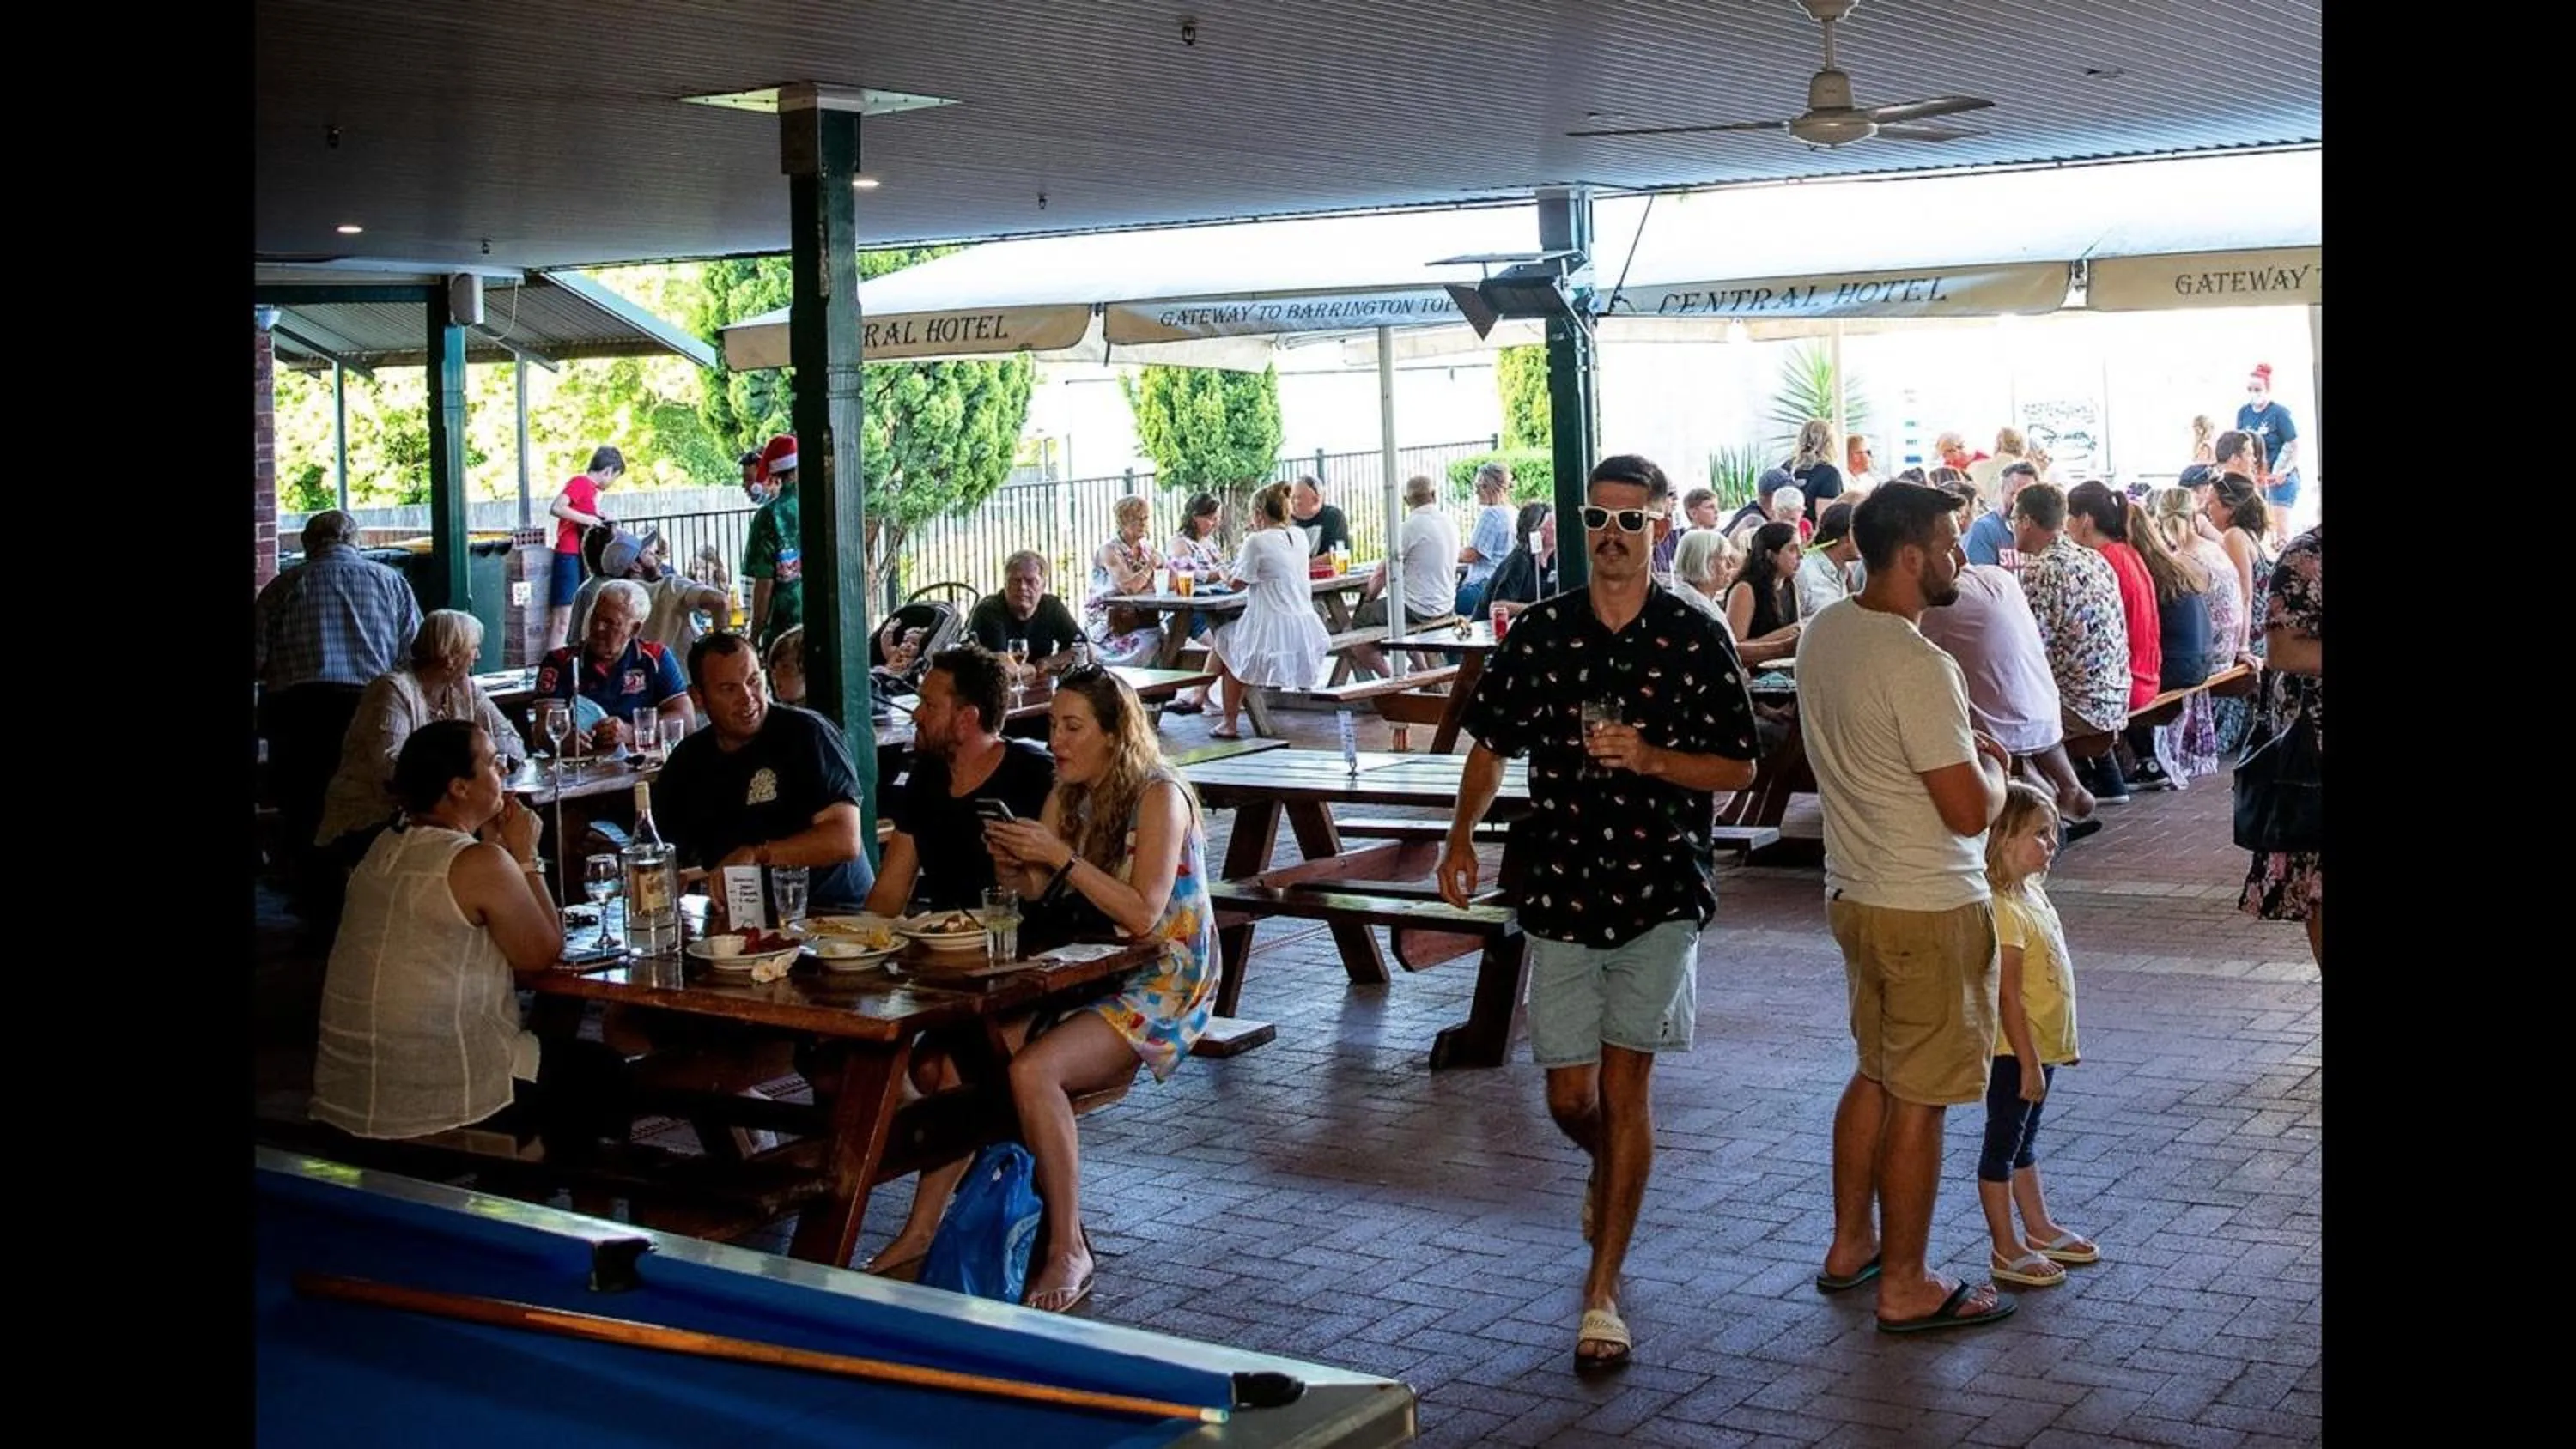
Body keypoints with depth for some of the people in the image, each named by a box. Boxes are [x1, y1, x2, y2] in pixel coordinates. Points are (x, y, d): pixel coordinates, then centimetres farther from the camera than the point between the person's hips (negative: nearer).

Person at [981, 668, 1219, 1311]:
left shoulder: (1160, 797, -12)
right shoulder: (1067, 795, 11)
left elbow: (1144, 914, -21)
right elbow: (1037, 894, 5)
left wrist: (1062, 856, -24)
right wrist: (1014, 867, -17)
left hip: (1162, 982, -7)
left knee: (1032, 1069, -30)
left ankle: (1068, 1252, -19)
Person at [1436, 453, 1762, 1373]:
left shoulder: (1695, 639, -4)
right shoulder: (1541, 632, 3)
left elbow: (1739, 769, -2)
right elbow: (1493, 742, 15)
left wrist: (1653, 758, -19)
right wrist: (1460, 841, 7)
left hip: (1659, 891, -2)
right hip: (1560, 891, 3)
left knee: (1623, 1082, -3)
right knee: (1569, 1097, 8)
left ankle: (1602, 1294, 6)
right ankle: (1611, 1173, 45)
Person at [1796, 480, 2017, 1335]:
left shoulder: (1823, 633, 4)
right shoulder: (1916, 665, -24)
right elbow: (1970, 810, -24)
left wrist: (1962, 755, 12)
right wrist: (1991, 766, -3)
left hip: (1855, 890, 9)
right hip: (1928, 909, -9)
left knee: (1876, 1074, 22)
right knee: (1919, 1100, 2)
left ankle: (1849, 1246, 33)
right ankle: (1905, 1287, 13)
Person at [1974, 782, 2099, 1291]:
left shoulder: (2032, 892, 7)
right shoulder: (2004, 909, -24)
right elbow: (2008, 996, -25)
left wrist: (2062, 1044, 19)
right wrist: (2029, 1062, -23)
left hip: (2040, 1048, 10)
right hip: (2014, 1053, -10)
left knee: (2025, 1140, 21)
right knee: (2002, 1145, 2)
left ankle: (2039, 1229, 34)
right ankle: (2006, 1250, 10)